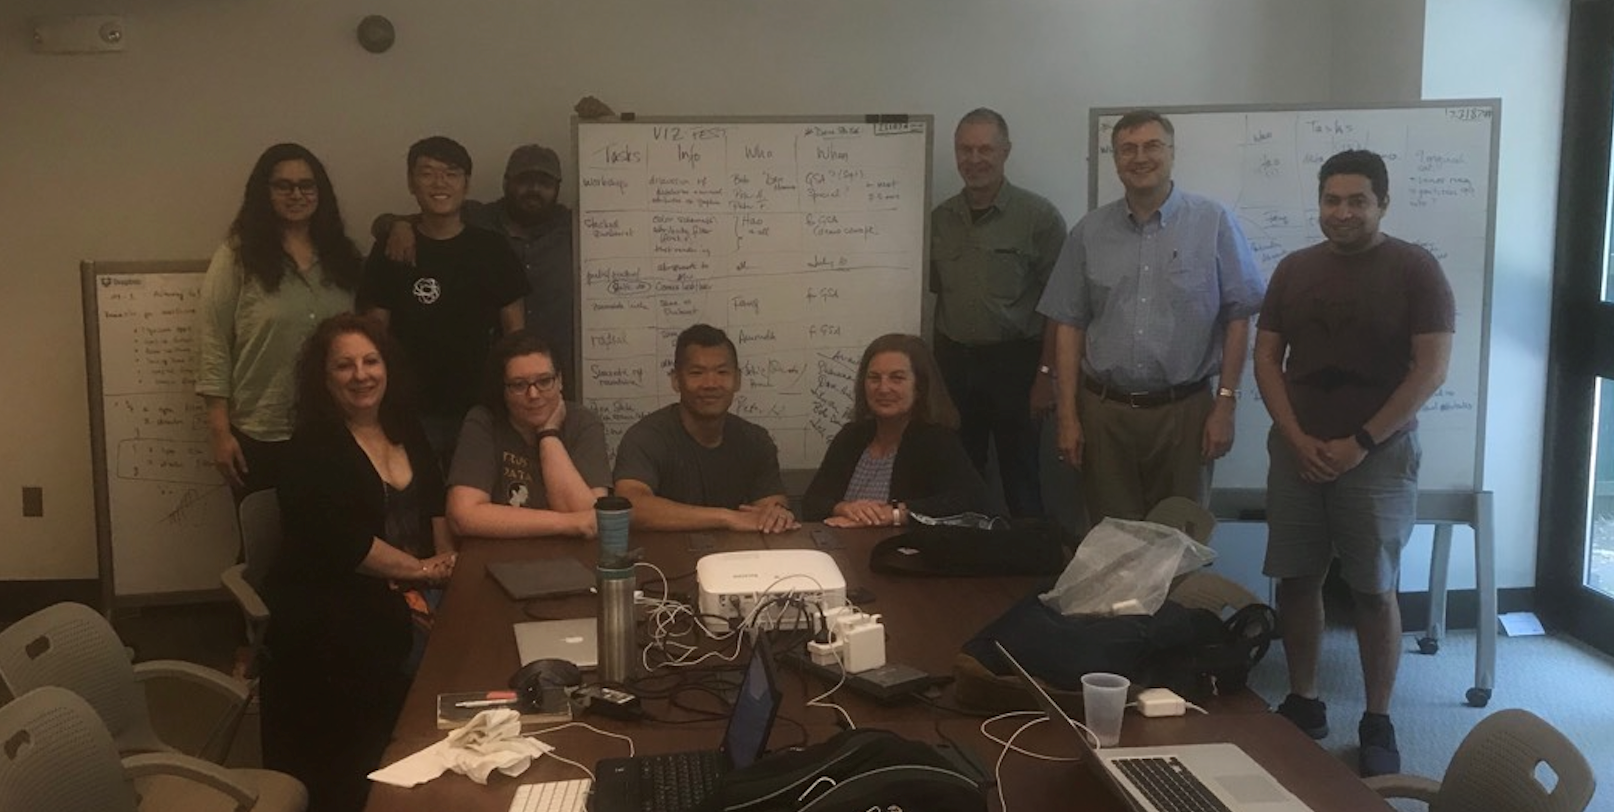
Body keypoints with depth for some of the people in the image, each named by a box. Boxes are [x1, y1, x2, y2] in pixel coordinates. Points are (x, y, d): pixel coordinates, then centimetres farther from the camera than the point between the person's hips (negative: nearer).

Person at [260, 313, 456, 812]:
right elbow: (343, 544, -16)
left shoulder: (404, 427, 15)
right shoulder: (313, 448, -6)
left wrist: (446, 555, 3)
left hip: (405, 599, 7)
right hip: (329, 612, -7)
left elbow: (435, 501, 23)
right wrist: (421, 569, -12)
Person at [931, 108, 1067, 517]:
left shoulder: (1038, 216, -7)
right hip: (954, 361, 4)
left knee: (1020, 476, 4)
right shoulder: (940, 218, 6)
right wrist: (935, 365, 8)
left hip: (1015, 362, -4)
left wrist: (1047, 373, -12)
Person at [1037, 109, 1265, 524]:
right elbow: (1069, 324, 6)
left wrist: (1224, 406, -4)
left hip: (1184, 410, -1)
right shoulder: (1089, 232, 5)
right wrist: (1068, 416, 2)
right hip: (1104, 412, 2)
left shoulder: (1213, 222, -1)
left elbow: (1237, 318, 0)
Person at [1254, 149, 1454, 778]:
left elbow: (1432, 369, -10)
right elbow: (1265, 357, 7)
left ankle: (1378, 723, 12)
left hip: (1378, 454, -3)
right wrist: (1297, 438, -5)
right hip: (1297, 450, 4)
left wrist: (1361, 442, -12)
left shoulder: (1415, 269, -5)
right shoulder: (1294, 269, 7)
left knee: (1375, 590, 1)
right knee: (1295, 581, 6)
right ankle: (1303, 703, 21)